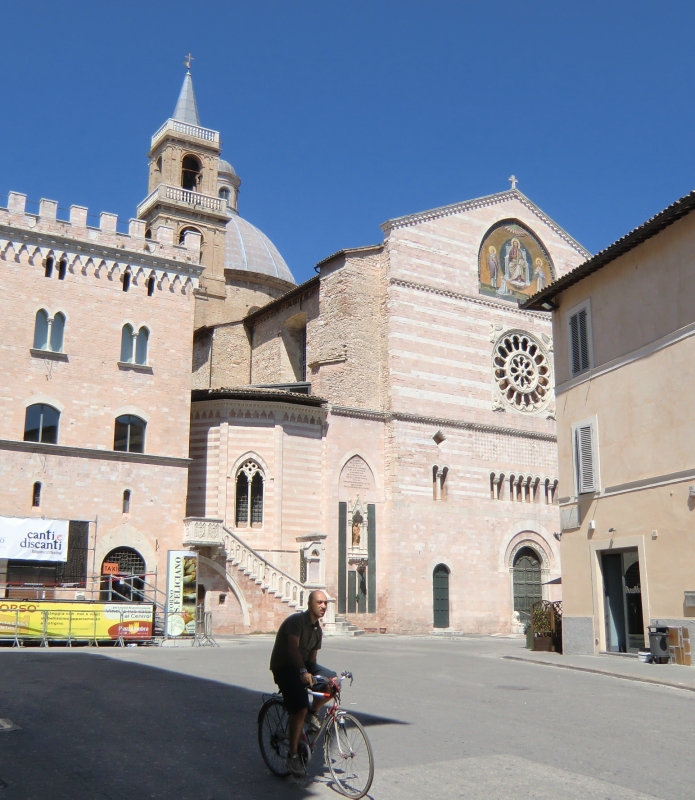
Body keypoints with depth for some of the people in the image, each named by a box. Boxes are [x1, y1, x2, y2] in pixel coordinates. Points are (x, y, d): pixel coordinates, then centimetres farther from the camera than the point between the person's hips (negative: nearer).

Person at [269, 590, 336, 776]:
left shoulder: (317, 629, 8)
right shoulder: (296, 620, -18)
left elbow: (312, 655, 13)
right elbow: (293, 647, -30)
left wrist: (313, 672, -1)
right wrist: (303, 672, -42)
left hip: (304, 664, 8)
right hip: (284, 667, -8)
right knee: (300, 709, -20)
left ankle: (313, 714, 8)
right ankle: (293, 756, -7)